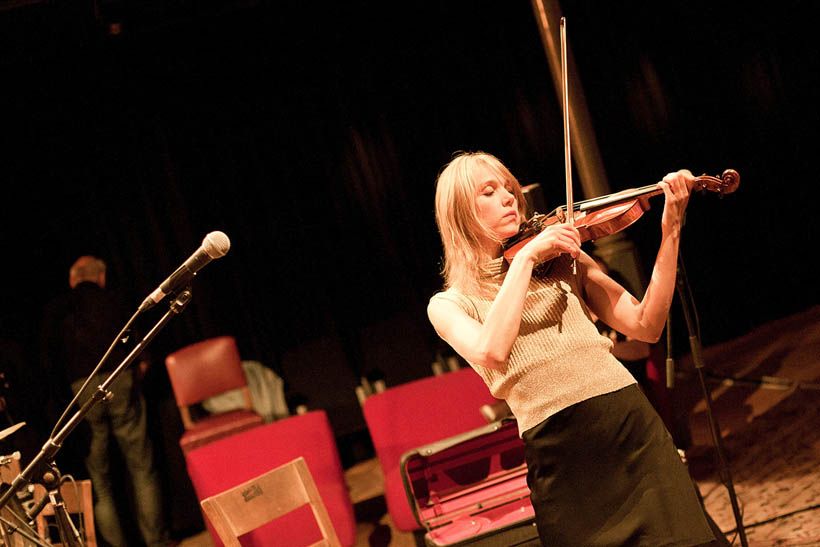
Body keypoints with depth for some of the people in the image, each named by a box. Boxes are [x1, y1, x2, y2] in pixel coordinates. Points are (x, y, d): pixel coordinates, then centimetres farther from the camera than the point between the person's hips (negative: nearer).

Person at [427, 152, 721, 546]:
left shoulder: (563, 261, 15)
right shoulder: (449, 305, 6)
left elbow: (645, 326, 5)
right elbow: (491, 351, -17)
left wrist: (670, 232, -3)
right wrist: (525, 258, -11)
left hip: (633, 424, 3)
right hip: (559, 452, -2)